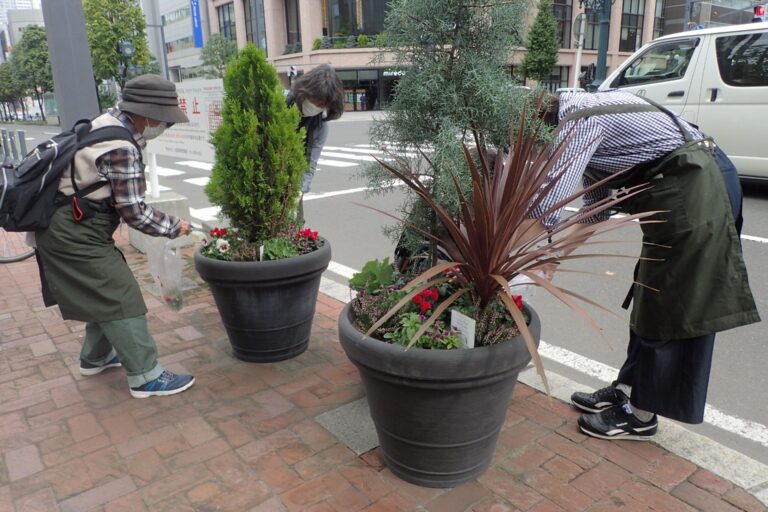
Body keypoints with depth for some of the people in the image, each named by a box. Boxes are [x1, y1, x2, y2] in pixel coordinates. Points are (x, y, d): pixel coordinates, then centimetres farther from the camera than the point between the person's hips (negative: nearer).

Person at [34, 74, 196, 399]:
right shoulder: (122, 149, -24)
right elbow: (133, 212, -20)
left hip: (68, 225, 10)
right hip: (74, 232, -10)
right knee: (119, 298, -7)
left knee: (104, 293, 20)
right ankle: (146, 377, -2)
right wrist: (173, 227, -7)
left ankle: (95, 357, 35)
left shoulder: (108, 123, 7)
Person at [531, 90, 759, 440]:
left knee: (672, 305, -2)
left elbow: (547, 207, -24)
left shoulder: (579, 120, -14)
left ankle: (641, 416, 11)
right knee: (651, 298, 14)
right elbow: (594, 202, 18)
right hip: (694, 182, 10)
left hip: (694, 190, -10)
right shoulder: (588, 111, 16)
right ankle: (626, 390, 26)